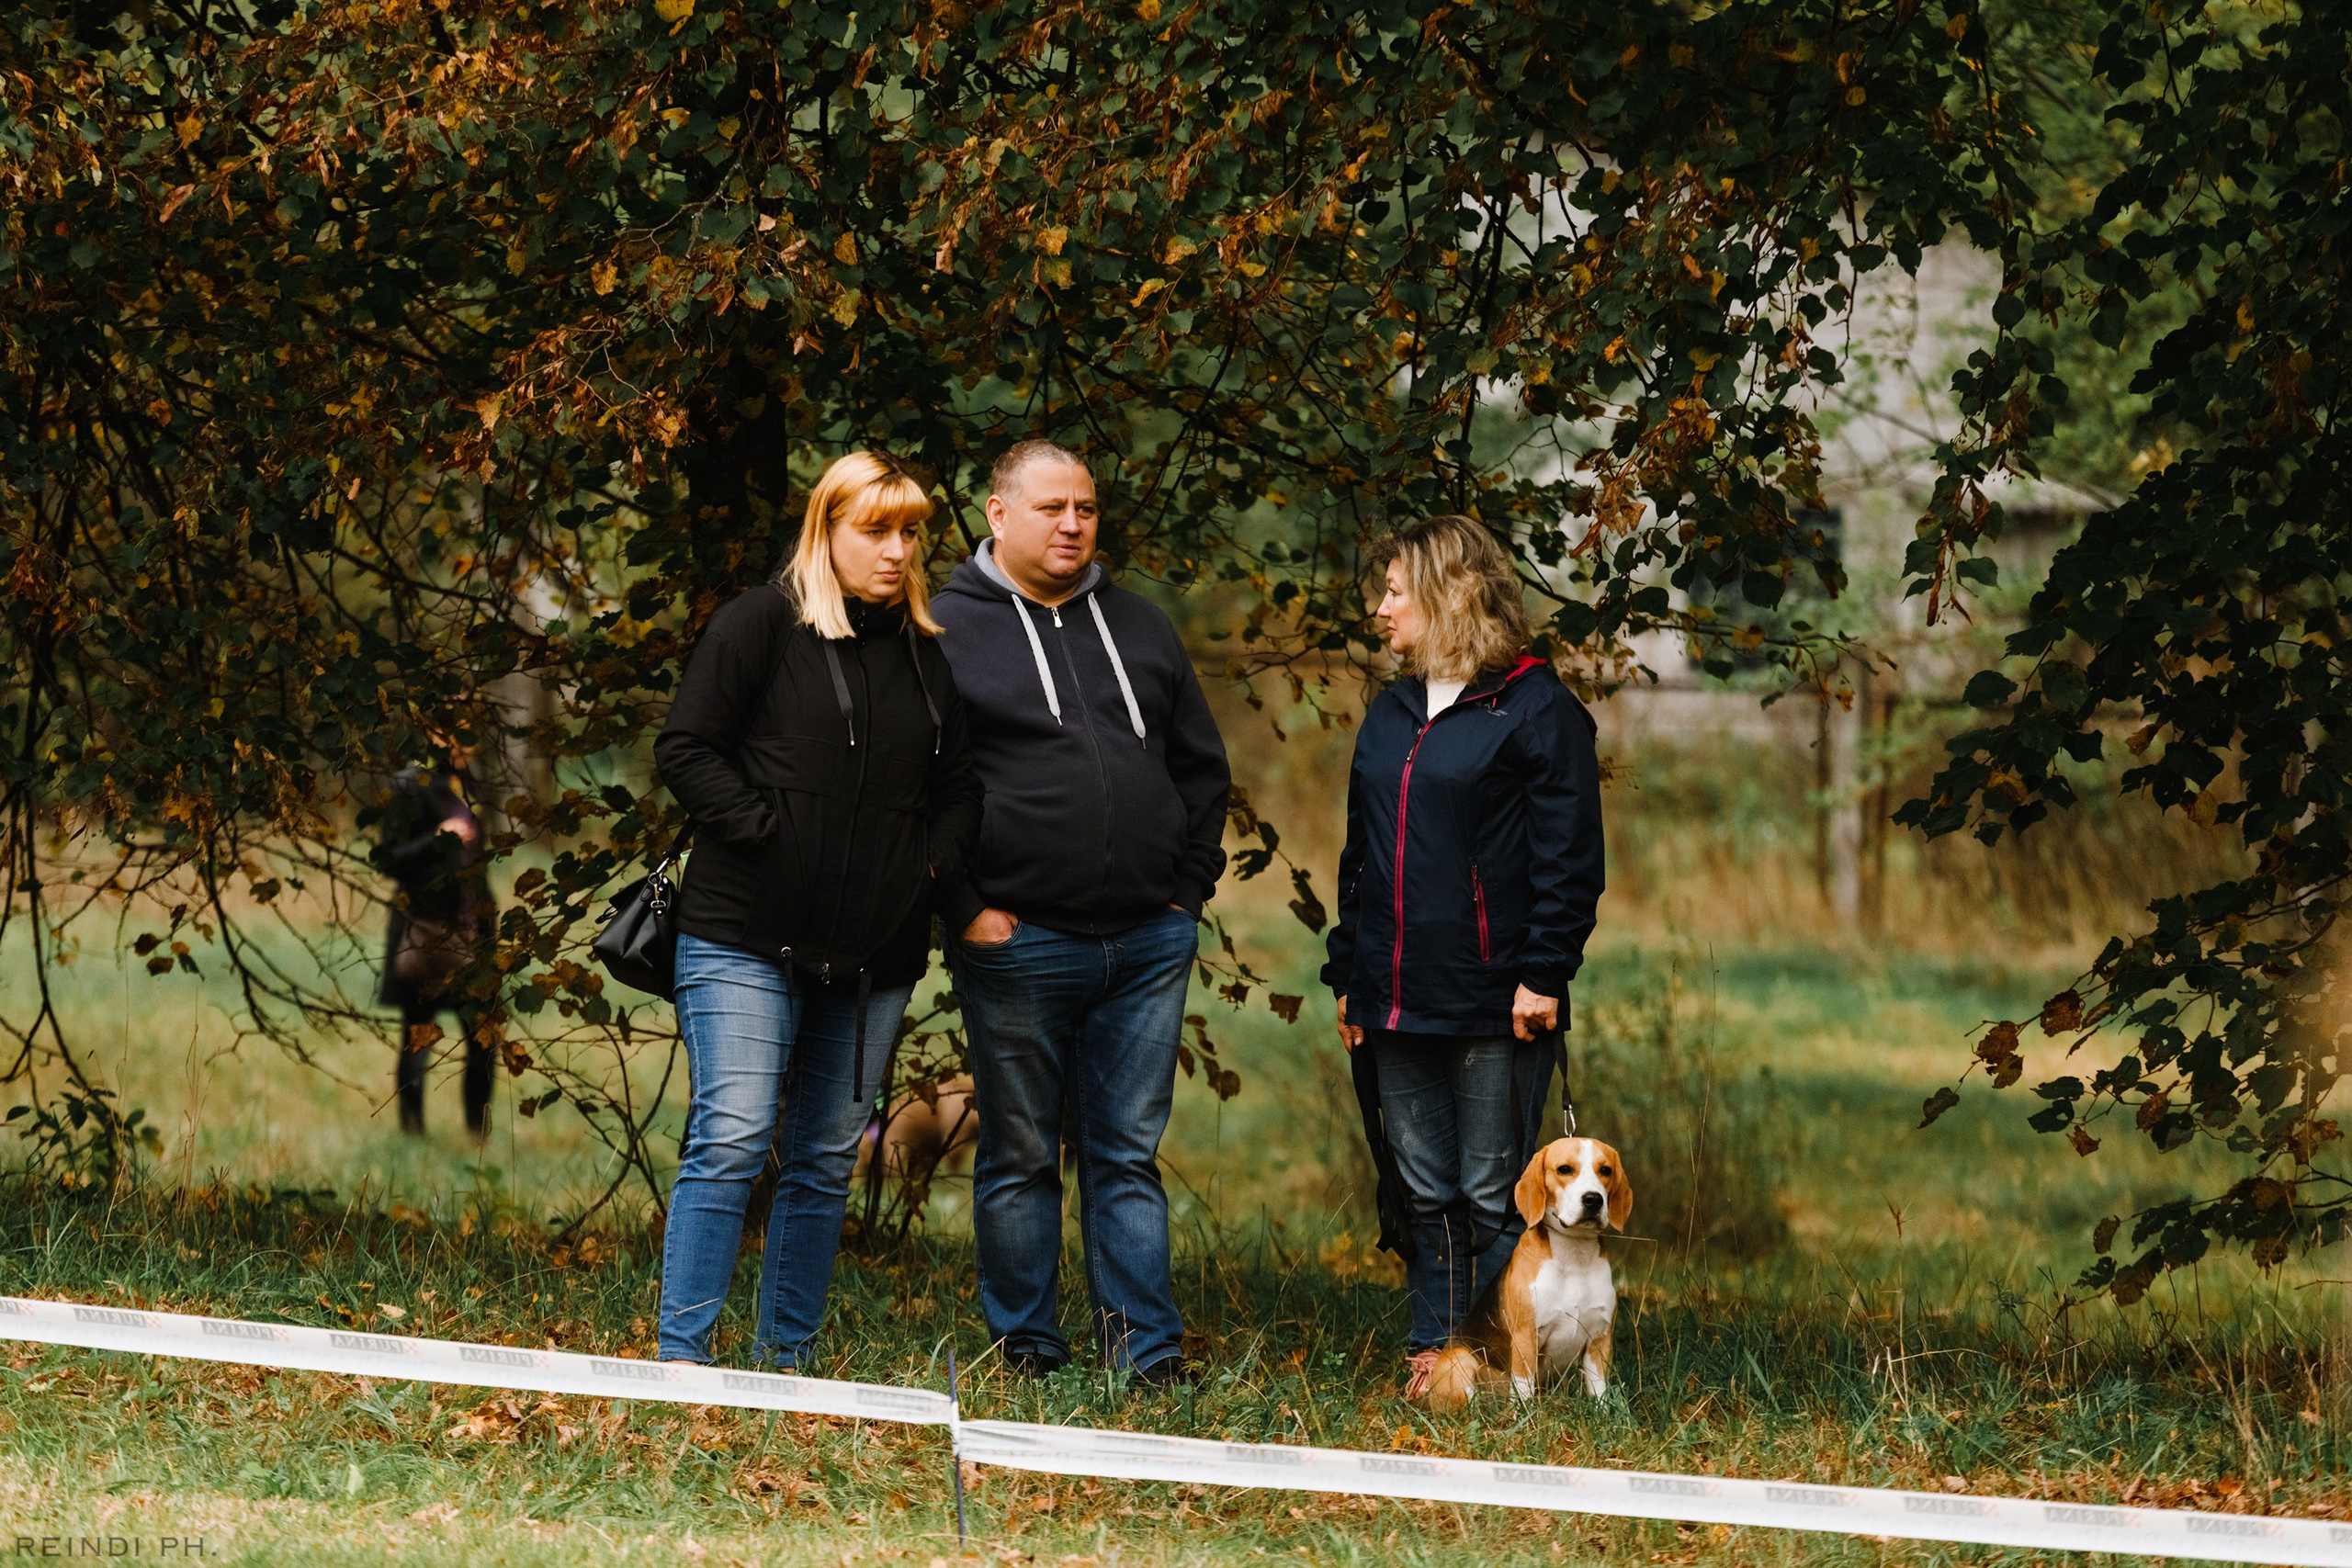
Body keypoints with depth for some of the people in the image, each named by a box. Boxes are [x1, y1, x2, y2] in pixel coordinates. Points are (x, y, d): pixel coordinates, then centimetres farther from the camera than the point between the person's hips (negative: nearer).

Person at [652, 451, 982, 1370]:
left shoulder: (928, 652, 14)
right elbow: (686, 750, -6)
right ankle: (682, 1355, -12)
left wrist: (934, 864, 3)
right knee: (730, 1141, -13)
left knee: (825, 1162, 8)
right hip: (746, 944, -5)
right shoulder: (762, 625, -2)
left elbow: (959, 786, 21)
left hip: (874, 957, 5)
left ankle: (788, 1357, 16)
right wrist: (766, 830, -14)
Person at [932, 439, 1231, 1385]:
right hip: (1018, 942, -4)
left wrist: (1191, 883, 11)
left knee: (1129, 1155, 6)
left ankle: (1148, 1350, 7)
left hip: (1150, 944, 4)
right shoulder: (947, 628, -1)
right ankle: (1025, 1348, 12)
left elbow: (1202, 766, 21)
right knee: (1021, 1156, 4)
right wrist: (963, 909, -10)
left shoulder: (1139, 627, 14)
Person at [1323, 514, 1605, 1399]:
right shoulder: (1389, 717, 16)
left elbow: (1568, 859, -9)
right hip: (1400, 1005, 7)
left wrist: (1543, 975, -15)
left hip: (1493, 1003, -7)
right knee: (1426, 1193, 10)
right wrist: (1348, 975, 15)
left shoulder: (1535, 710, -6)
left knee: (1493, 1196, -1)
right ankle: (1432, 1346, 14)